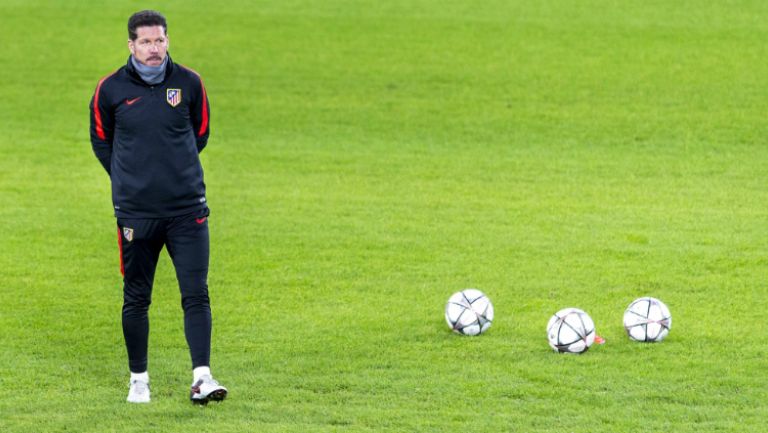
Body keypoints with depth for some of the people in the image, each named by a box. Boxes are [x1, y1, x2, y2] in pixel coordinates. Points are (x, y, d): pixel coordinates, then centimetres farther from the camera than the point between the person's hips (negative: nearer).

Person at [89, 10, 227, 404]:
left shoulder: (189, 83, 2)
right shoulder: (111, 89, -1)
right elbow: (101, 141, 14)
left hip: (187, 209, 0)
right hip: (135, 210, 0)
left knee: (196, 294, -7)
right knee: (136, 299, 6)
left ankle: (202, 378, -8)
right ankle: (138, 379, 19)